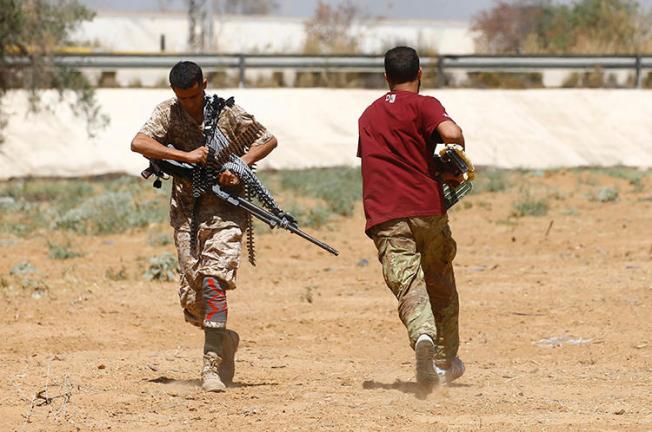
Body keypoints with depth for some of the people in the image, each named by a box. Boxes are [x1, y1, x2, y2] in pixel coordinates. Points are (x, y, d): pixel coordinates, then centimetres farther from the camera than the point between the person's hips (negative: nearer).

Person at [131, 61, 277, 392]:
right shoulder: (168, 113, 1)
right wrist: (186, 155, -22)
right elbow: (138, 143, -14)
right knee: (192, 296, 2)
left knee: (213, 280, -20)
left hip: (225, 208, -3)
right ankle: (225, 340, 31)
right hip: (186, 211, 3)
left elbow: (268, 141, 7)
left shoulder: (228, 113, -3)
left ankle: (212, 365, -23)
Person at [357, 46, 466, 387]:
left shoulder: (368, 115, 19)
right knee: (440, 283, 17)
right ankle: (446, 361, 25)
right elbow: (451, 133, -18)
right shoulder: (422, 105, 0)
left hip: (383, 217, 2)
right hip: (427, 209, -2)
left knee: (407, 283, -11)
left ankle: (423, 334, -41)